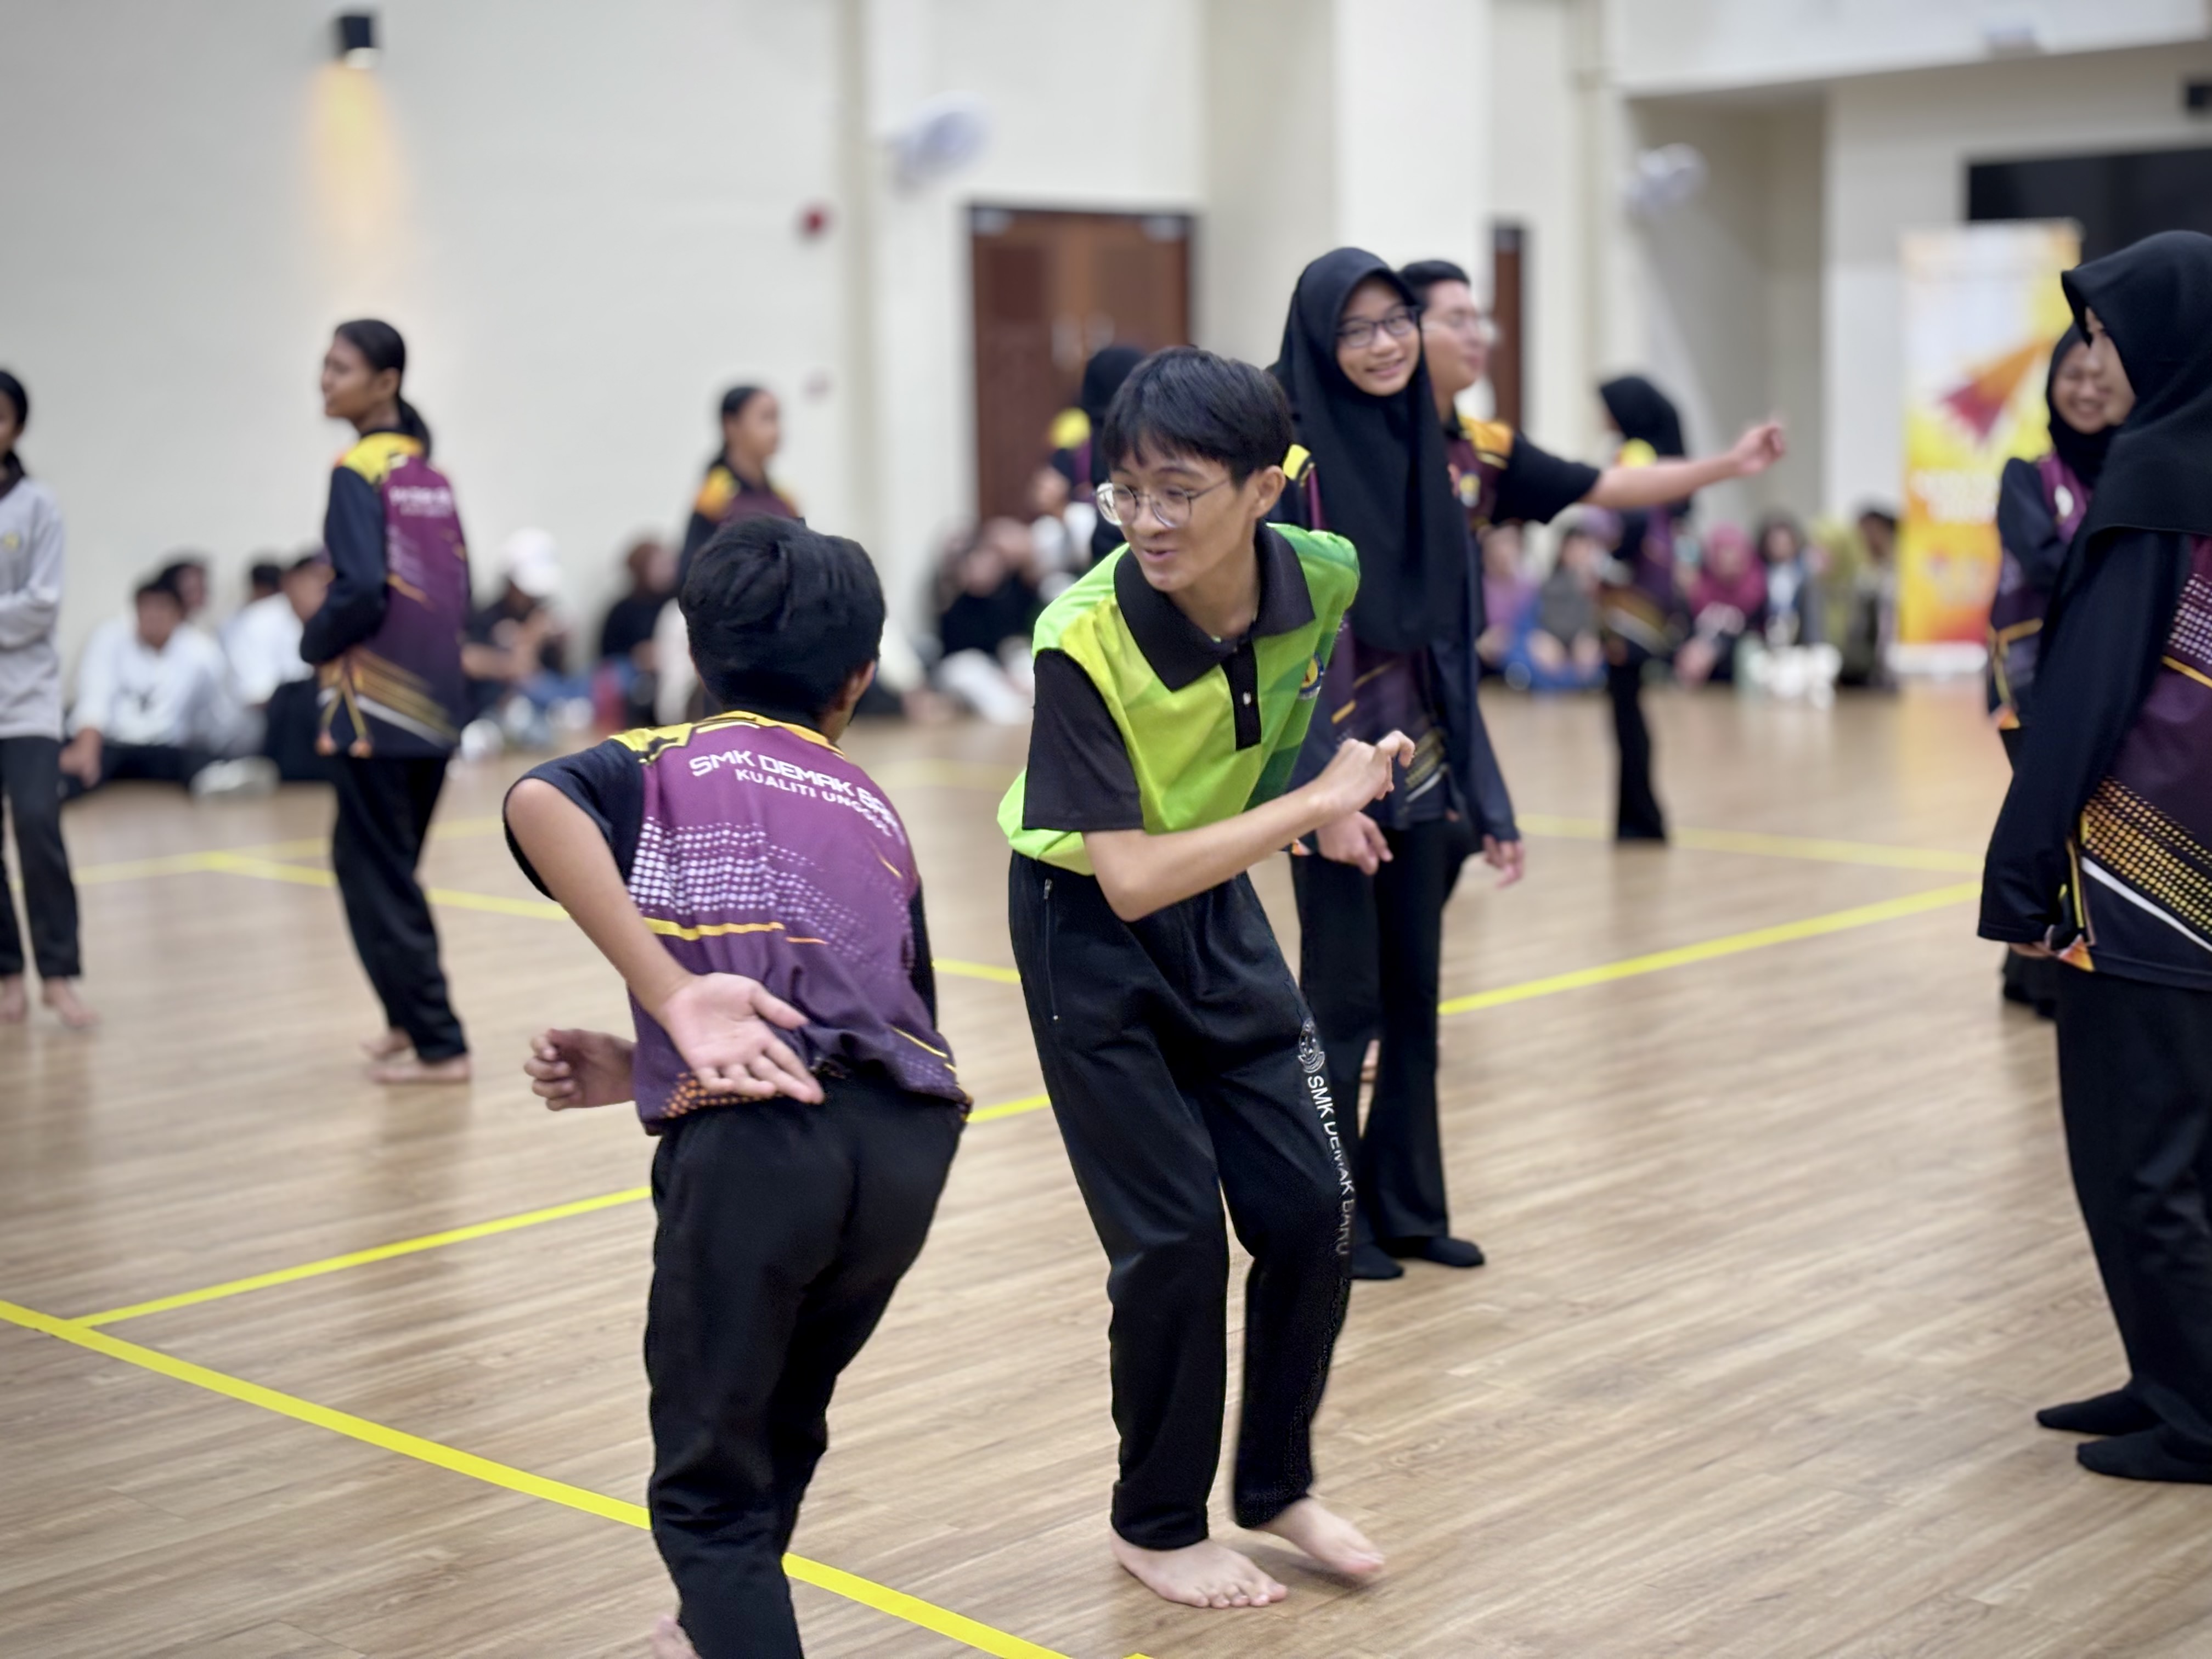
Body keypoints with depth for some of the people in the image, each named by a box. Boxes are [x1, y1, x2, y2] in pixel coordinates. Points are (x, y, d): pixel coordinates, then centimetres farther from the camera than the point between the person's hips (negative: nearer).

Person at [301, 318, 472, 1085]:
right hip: (435, 699, 8)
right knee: (389, 864, 19)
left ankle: (436, 1044, 0)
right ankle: (413, 1017, 26)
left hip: (376, 701, -8)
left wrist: (315, 643, -3)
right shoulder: (430, 473, 11)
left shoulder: (360, 471, -11)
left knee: (373, 872, 0)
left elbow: (361, 590, -20)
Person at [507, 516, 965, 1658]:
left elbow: (537, 802, -10)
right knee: (780, 1424, 29)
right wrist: (645, 1071, 17)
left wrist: (675, 1003, -14)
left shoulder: (660, 766, 15)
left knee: (708, 1487, 9)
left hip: (758, 1139, -5)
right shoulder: (874, 813, 26)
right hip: (908, 1136, 5)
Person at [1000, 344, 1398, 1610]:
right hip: (1089, 932, -5)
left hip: (1218, 903, 5)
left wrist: (1309, 802, 7)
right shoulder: (1085, 641, -30)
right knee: (1177, 1235, -4)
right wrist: (1314, 802, -30)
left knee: (1314, 1208, 5)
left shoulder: (1321, 579, -16)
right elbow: (1128, 878, -32)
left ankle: (1278, 1486, 28)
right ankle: (1160, 1526, 20)